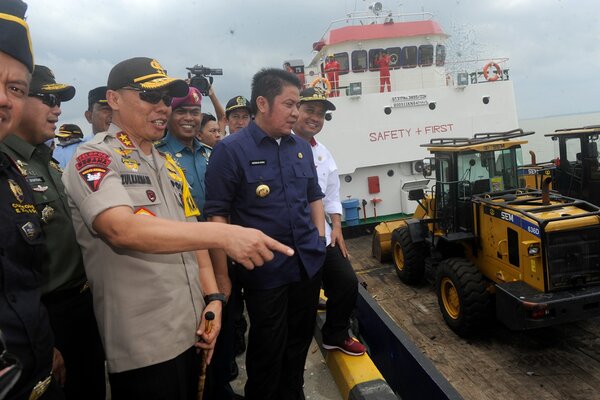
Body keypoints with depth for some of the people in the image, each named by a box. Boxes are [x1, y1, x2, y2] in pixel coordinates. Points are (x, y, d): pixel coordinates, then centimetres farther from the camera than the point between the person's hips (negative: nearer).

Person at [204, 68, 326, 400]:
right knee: (267, 352, 11)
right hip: (264, 271, -5)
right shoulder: (230, 150, -10)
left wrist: (320, 238, 7)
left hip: (309, 264, 6)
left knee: (299, 343, 20)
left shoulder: (301, 148, 9)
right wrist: (222, 276, -13)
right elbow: (217, 216, -12)